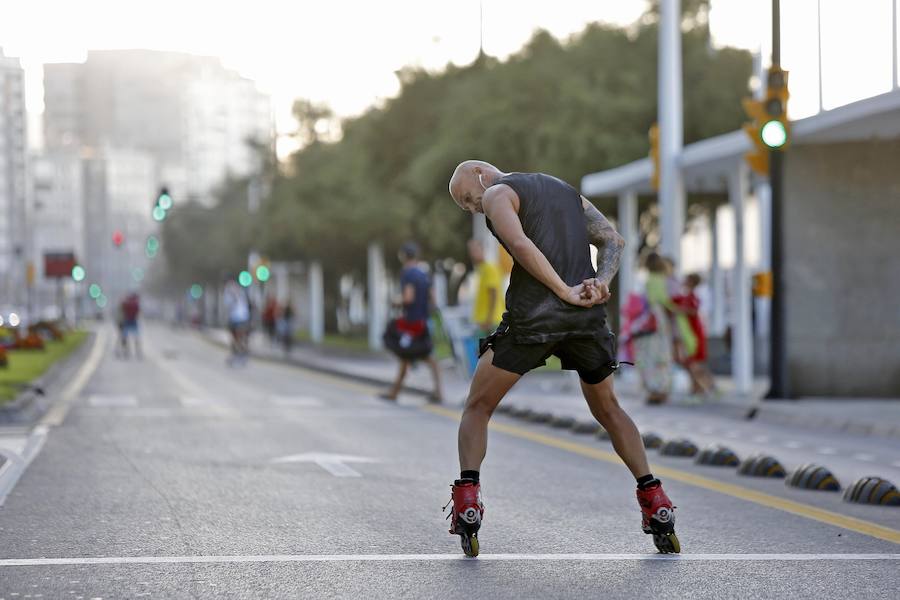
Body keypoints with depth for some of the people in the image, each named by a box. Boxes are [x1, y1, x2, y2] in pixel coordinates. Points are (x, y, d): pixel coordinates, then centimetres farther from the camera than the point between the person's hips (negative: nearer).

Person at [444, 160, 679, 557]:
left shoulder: (497, 194, 5)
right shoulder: (567, 191, 26)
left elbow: (521, 245, -14)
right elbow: (613, 240, 14)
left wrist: (566, 292, -14)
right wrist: (601, 282, -2)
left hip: (533, 316, -5)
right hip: (588, 319, 5)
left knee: (477, 407, 10)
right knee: (608, 409, 23)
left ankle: (467, 502, -4)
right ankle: (654, 501, 14)